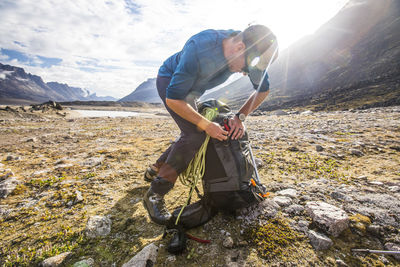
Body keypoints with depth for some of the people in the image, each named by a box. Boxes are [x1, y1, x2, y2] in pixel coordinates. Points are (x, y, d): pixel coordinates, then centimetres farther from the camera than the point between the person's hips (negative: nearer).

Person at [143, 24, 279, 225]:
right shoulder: (199, 49, -38)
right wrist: (206, 125, -34)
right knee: (195, 134, -25)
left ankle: (155, 170, 26)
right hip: (168, 80, -7)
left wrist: (240, 117, -19)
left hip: (191, 91, 7)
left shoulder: (250, 52, -19)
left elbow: (263, 90, -6)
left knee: (193, 135, 9)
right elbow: (173, 100, -33)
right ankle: (154, 195, -16)